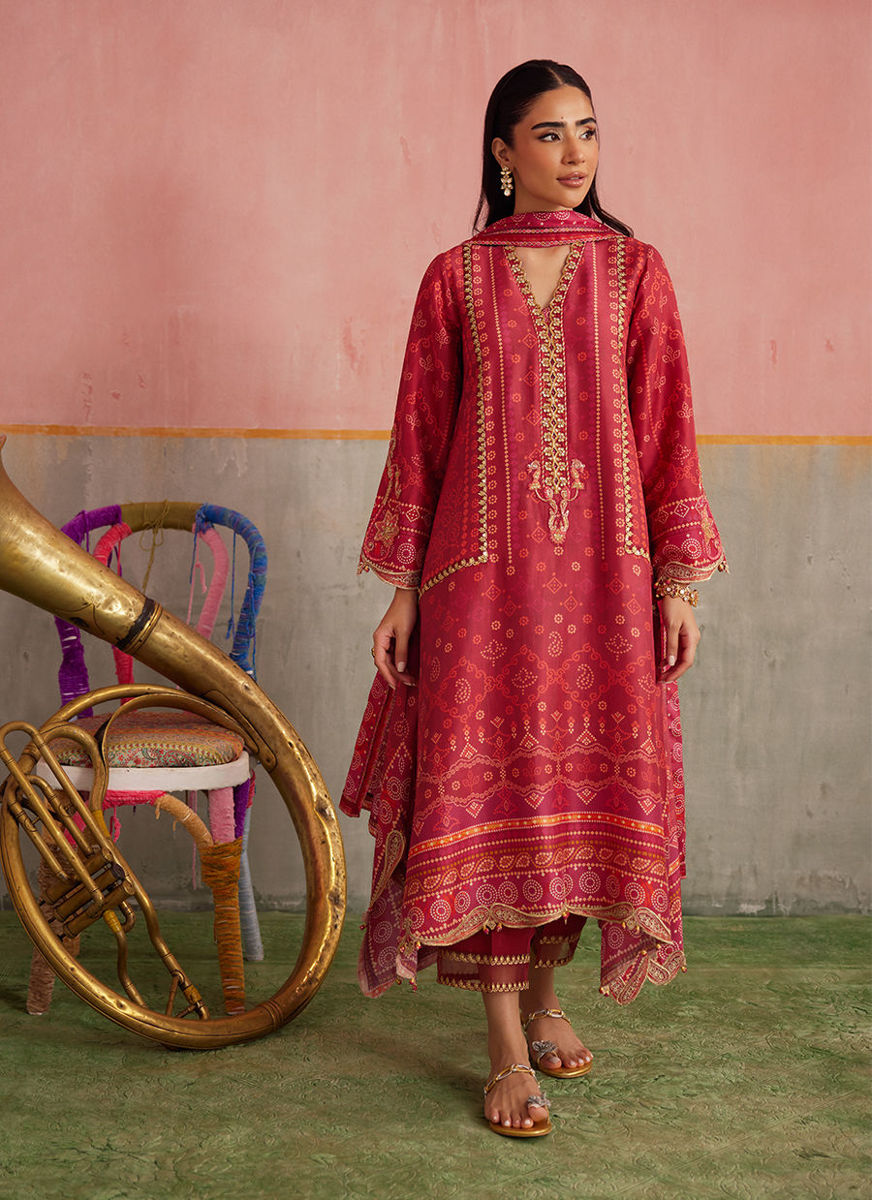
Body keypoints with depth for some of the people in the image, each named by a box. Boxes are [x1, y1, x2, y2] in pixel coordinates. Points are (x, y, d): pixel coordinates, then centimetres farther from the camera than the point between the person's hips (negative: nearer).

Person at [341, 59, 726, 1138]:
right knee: (488, 794, -3)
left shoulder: (633, 270, 7)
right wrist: (401, 586, 2)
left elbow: (665, 430, 5)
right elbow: (418, 437, 6)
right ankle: (508, 1049, 5)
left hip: (602, 569, 1)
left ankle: (545, 992, 28)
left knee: (584, 789, 6)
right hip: (484, 566, -1)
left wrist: (677, 579, 1)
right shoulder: (455, 278, 5)